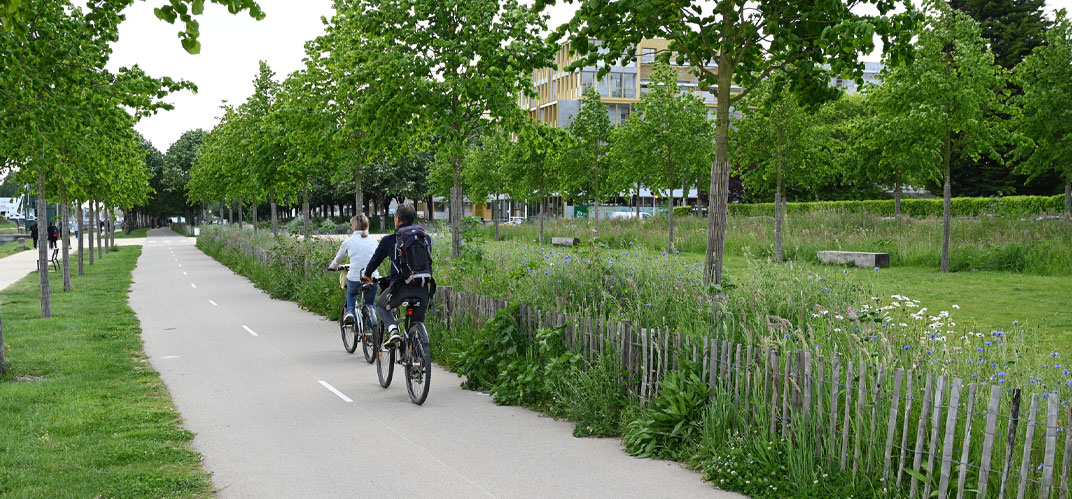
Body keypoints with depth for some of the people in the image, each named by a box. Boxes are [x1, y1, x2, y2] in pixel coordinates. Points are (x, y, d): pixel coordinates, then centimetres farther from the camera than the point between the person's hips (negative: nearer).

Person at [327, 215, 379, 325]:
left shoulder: (348, 241, 2)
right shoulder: (373, 241, 9)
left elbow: (338, 259, 19)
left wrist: (332, 266, 42)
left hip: (354, 278, -1)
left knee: (351, 293, 33)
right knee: (369, 305, 22)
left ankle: (350, 311, 10)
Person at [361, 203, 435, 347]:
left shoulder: (389, 240, 4)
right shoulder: (426, 237, 13)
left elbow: (376, 259, 17)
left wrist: (366, 275, 36)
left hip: (401, 288, -3)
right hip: (423, 288, 3)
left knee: (381, 305, 26)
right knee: (418, 324, 19)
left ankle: (392, 329, -1)